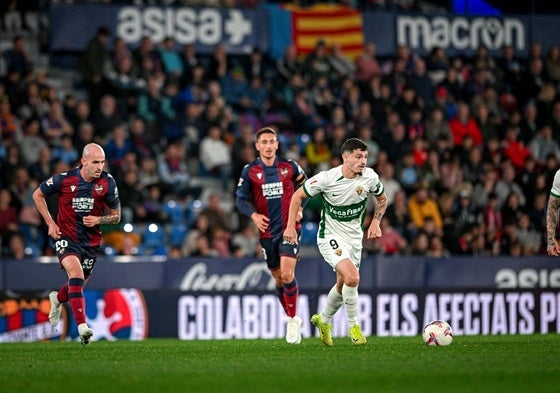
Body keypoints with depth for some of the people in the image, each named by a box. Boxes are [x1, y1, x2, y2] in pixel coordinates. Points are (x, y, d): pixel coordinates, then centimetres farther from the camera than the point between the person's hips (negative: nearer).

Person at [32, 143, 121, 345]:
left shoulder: (108, 183, -10)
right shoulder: (64, 179, -14)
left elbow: (116, 216, 1)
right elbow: (38, 195, 3)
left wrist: (98, 220, -19)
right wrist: (50, 223, -4)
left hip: (91, 241, 3)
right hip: (66, 236, -3)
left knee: (78, 285, 15)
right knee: (76, 271, -29)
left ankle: (57, 298, 54)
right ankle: (82, 325, -35)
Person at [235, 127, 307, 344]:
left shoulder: (289, 167, -2)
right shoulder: (250, 171, -1)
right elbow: (240, 198, 0)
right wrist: (254, 215, -16)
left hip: (289, 228, -2)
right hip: (267, 231, 2)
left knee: (287, 275, -16)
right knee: (278, 279, 10)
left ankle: (293, 319, -2)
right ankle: (292, 319, 27)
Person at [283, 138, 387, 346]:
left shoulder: (370, 177, -10)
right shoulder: (326, 178, -21)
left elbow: (382, 199, 12)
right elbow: (298, 196, -7)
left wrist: (375, 222, -3)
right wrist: (291, 226, -11)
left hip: (354, 237, 5)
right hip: (330, 236, -5)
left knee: (343, 285, 15)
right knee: (352, 278, -25)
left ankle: (324, 319, 42)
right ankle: (353, 326, -8)